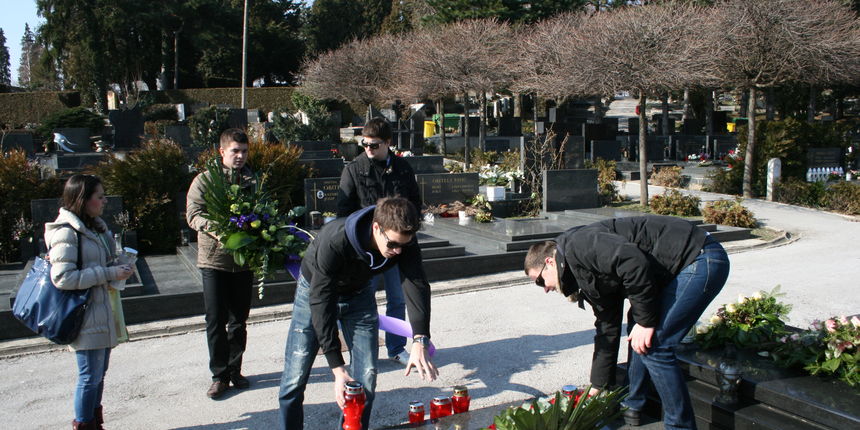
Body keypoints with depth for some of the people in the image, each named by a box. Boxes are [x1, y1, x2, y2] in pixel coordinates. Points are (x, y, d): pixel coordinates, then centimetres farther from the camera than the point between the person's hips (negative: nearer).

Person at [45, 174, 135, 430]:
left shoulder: (96, 226, 11)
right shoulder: (67, 232, -17)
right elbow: (62, 278, -23)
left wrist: (120, 267, 4)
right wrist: (108, 273, -23)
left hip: (103, 313, 9)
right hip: (87, 318, -9)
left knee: (98, 374, 18)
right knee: (90, 376, 1)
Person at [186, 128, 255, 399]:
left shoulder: (253, 181, 7)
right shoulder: (205, 180, -1)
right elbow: (193, 214, -8)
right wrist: (214, 227, -27)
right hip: (214, 259, -2)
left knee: (239, 319, 12)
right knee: (216, 321, 1)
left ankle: (235, 370, 26)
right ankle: (219, 375, 13)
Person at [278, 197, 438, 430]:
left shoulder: (404, 242, -26)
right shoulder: (335, 241, -39)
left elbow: (417, 286, -32)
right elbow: (321, 302, -36)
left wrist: (420, 341, -49)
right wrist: (337, 368, -37)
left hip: (359, 295, 3)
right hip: (315, 291, -3)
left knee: (366, 381, -2)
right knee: (294, 380, -5)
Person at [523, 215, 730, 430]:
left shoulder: (578, 245, -11)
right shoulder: (591, 275, 17)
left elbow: (634, 262, -26)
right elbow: (608, 330, 23)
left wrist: (645, 321, -17)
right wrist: (597, 389, 28)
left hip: (700, 259, -11)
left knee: (653, 347, -9)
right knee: (636, 326, 19)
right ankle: (633, 407, 29)